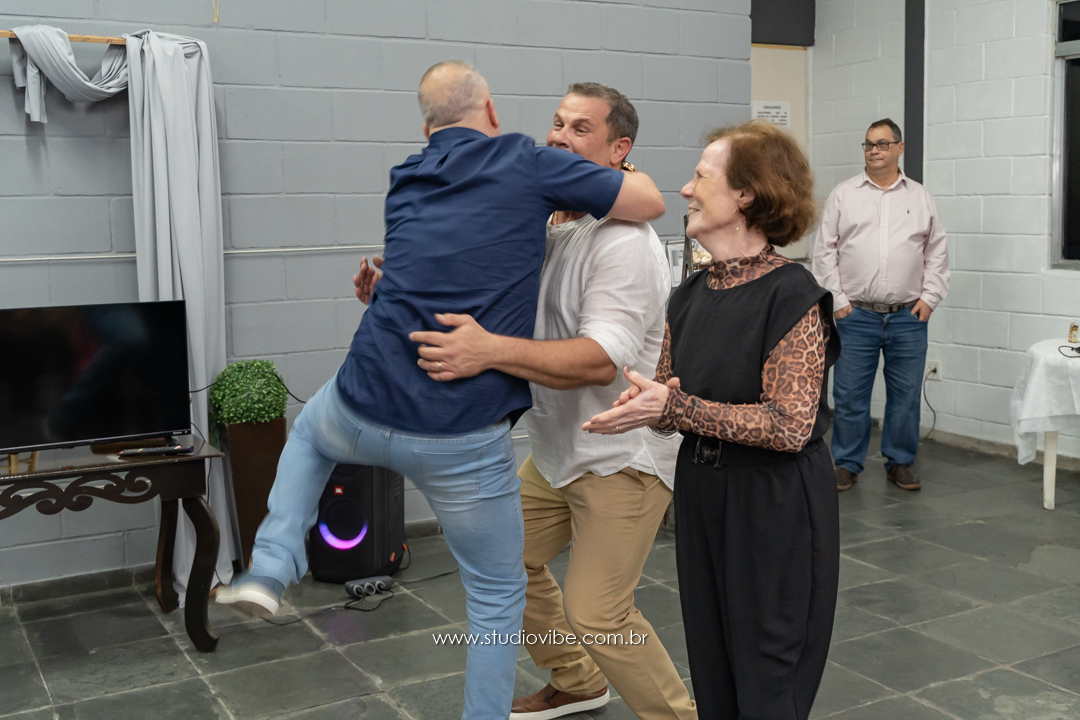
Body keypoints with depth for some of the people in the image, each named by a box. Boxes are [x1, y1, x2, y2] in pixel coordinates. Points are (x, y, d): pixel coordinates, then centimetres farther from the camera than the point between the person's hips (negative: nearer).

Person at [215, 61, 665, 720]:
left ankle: (272, 568, 25)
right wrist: (607, 173, 21)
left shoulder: (406, 183, 13)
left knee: (310, 430, 39)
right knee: (498, 598, 16)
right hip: (462, 441, -4)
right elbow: (651, 201, 2)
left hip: (364, 412, 4)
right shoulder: (525, 165, -3)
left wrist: (546, 214, 27)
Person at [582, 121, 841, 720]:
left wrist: (675, 408, -24)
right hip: (702, 504, 7)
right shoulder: (689, 297, 7)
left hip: (777, 513, -7)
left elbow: (790, 425, -21)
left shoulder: (791, 294, -16)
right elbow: (667, 396, 11)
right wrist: (642, 401, -13)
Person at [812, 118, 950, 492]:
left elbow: (937, 252, 11)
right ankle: (847, 464, 14)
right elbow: (825, 250, 3)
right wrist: (837, 300, -3)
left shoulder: (921, 198, 10)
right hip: (856, 315, -1)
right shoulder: (843, 195, 5)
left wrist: (929, 297, 2)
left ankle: (900, 464, 20)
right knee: (849, 395, 1)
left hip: (909, 317, 2)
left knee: (905, 394, 7)